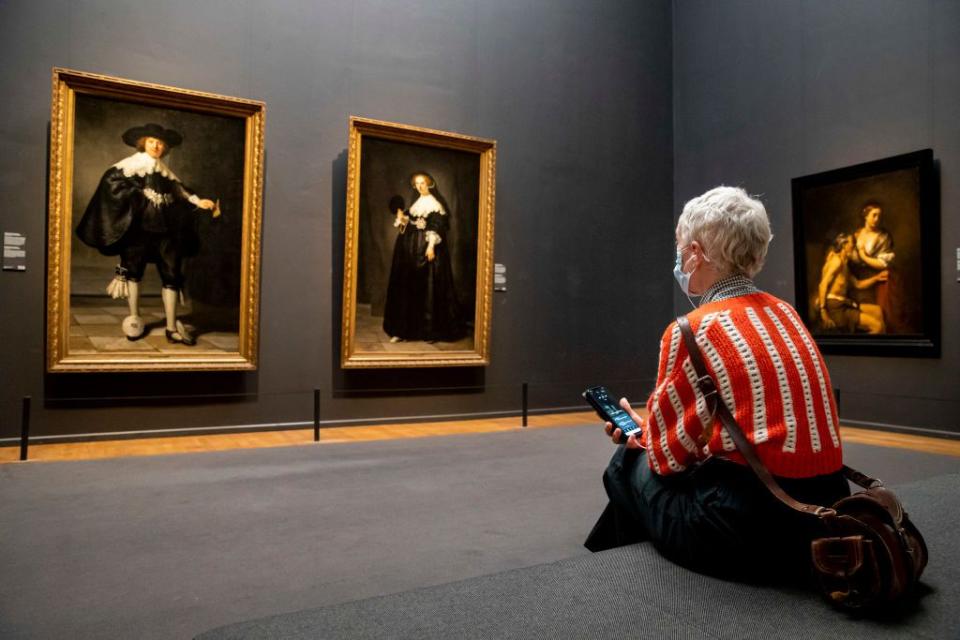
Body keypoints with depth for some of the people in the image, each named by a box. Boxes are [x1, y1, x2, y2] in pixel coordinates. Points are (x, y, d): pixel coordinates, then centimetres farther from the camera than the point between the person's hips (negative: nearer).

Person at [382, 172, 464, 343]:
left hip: (427, 248, -7)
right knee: (408, 287, 5)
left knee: (428, 287, -6)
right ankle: (404, 329, 9)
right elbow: (410, 225, 17)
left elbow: (437, 227, -13)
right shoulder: (416, 204, 18)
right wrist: (401, 219, -3)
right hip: (413, 249, 7)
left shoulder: (434, 203, -3)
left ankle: (432, 330, -1)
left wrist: (431, 246, -23)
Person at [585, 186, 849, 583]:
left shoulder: (693, 330, -14)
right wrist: (650, 428, 19)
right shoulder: (785, 313, 8)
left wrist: (644, 432, 15)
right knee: (646, 452, 21)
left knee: (630, 463, 13)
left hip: (753, 530, -7)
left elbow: (668, 456, -6)